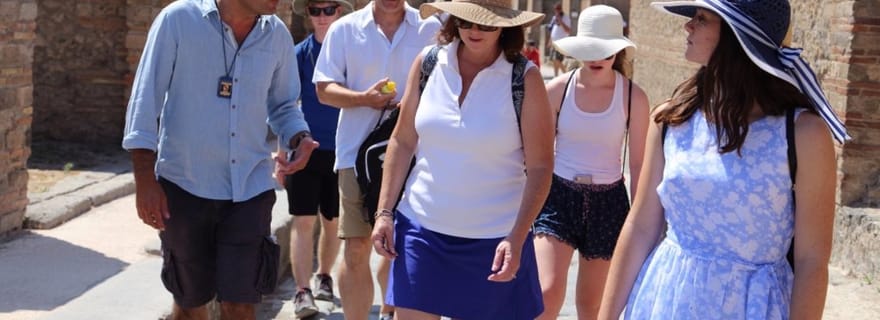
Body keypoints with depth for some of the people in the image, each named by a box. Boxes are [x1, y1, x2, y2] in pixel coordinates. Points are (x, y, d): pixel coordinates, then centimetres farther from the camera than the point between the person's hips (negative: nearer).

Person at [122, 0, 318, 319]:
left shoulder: (277, 35, 0)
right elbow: (146, 98, -8)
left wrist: (300, 139, -10)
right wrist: (145, 179, -11)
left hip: (249, 187, 2)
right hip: (184, 186, -2)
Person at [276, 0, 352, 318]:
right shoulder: (300, 54, 1)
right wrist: (281, 157, 0)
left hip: (340, 151, 1)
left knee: (332, 221, 11)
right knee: (303, 220, -6)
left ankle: (324, 276, 30)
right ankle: (302, 292, -6)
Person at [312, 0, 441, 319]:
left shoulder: (431, 29, 4)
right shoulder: (345, 29, 3)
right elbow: (324, 89, 2)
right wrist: (364, 99, -17)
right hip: (358, 152, -1)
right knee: (356, 250, -6)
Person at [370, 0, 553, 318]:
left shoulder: (525, 79, -9)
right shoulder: (429, 63, 0)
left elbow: (540, 167, -9)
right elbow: (402, 142, 7)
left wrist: (517, 239, -18)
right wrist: (384, 212, 3)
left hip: (493, 240, -2)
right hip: (422, 228, 2)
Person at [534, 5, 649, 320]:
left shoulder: (633, 97, -6)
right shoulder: (558, 89, -5)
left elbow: (638, 165, 0)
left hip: (607, 201, 1)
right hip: (558, 194, 0)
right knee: (549, 293, -17)